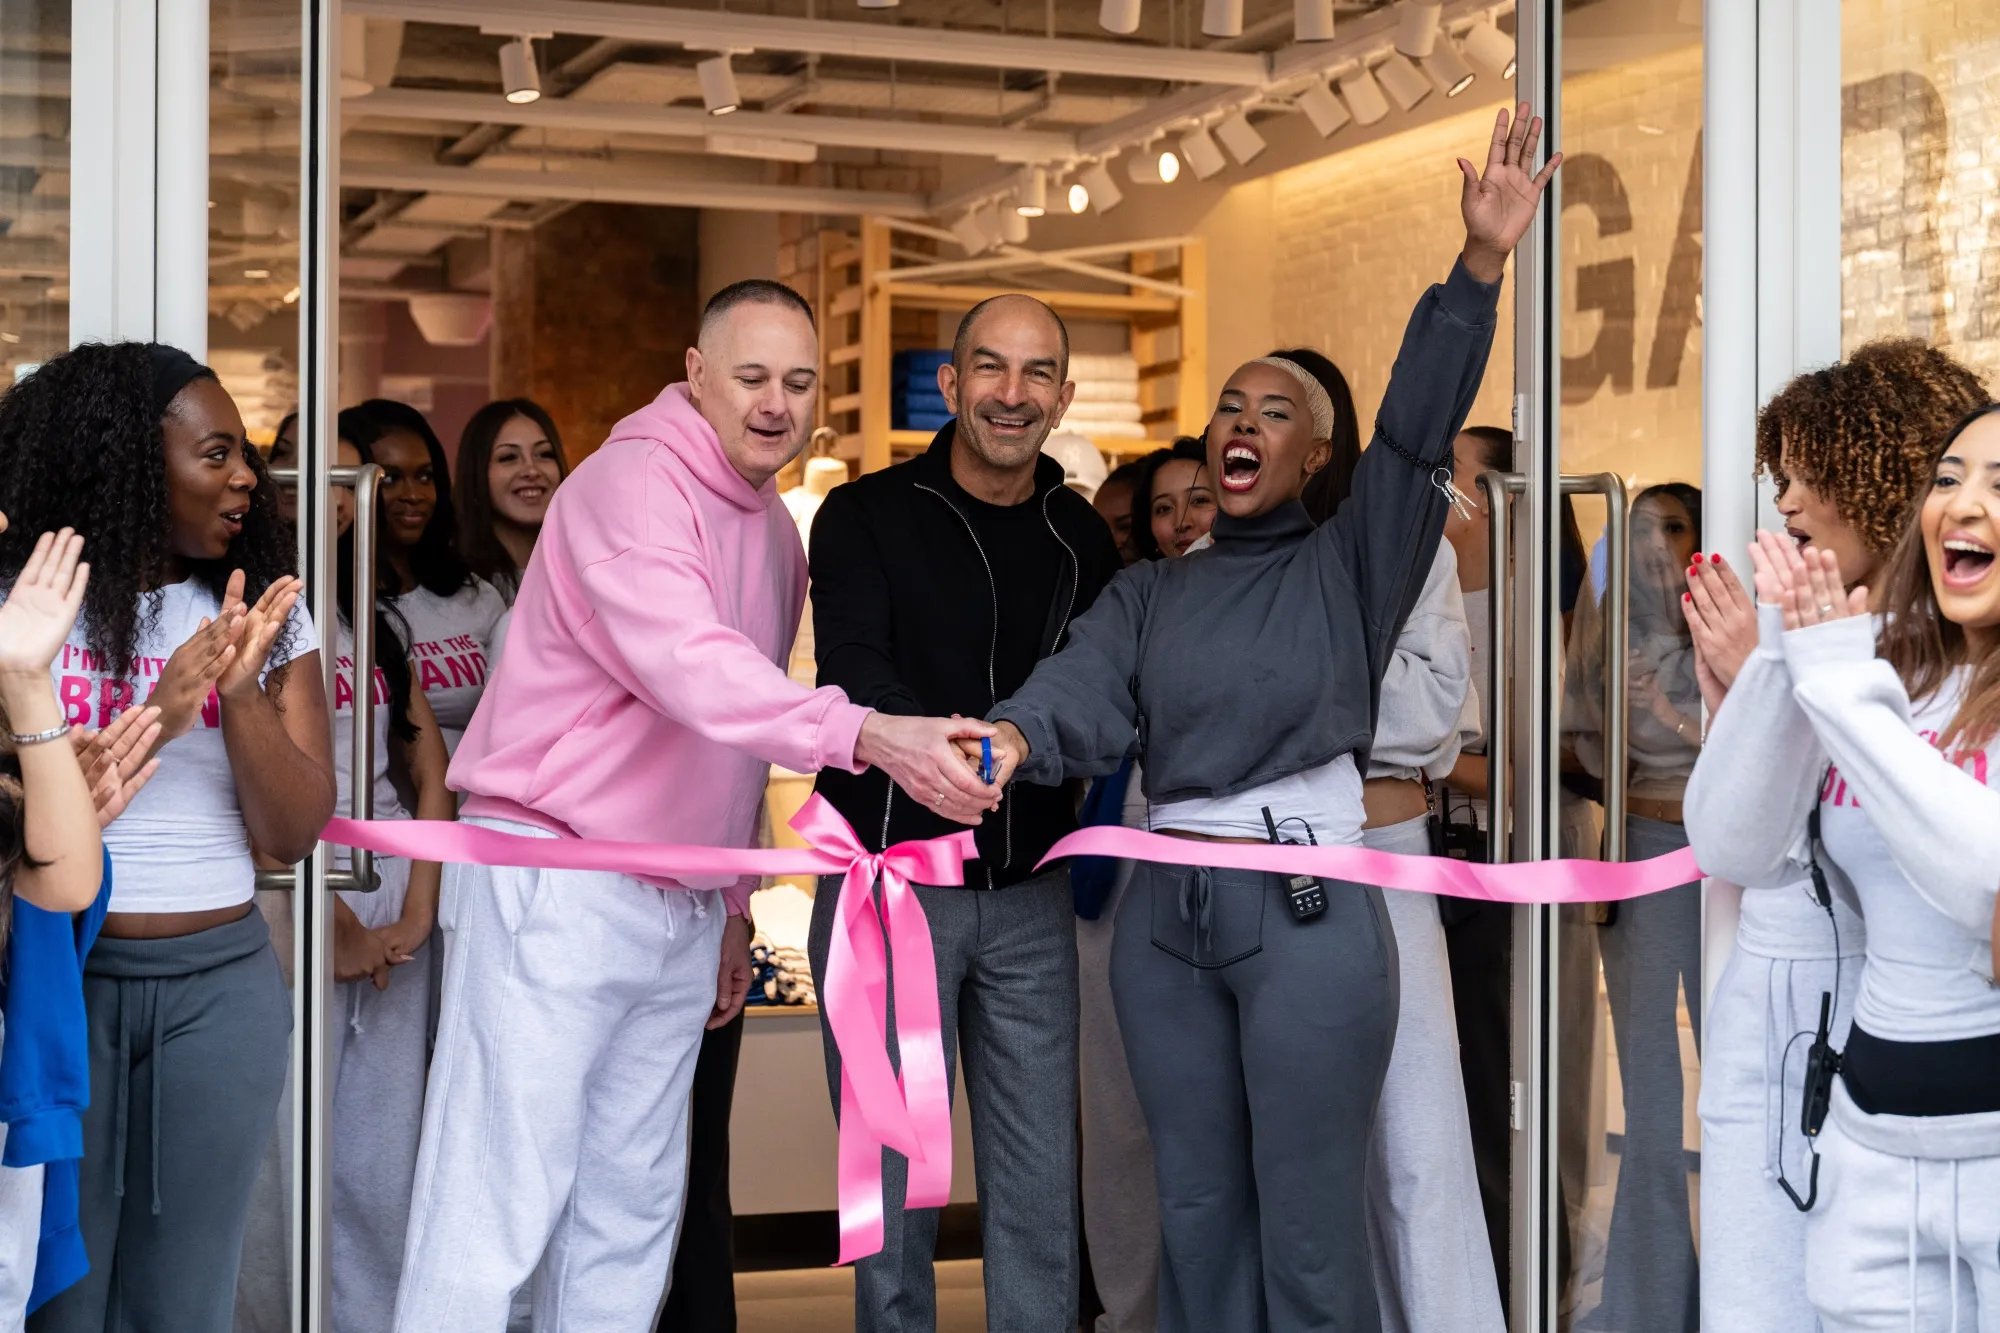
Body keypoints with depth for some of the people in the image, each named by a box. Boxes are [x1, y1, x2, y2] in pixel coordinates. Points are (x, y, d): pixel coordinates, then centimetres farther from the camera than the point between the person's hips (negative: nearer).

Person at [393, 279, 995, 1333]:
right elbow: (690, 664, -31)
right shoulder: (632, 485, -14)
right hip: (552, 886, -8)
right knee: (496, 1206, -8)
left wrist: (732, 903, 20)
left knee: (631, 1212, 11)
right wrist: (866, 735, -42)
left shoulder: (777, 533, 15)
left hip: (682, 909, 9)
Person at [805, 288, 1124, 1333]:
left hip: (1028, 892, 3)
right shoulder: (867, 517, -2)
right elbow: (851, 672, -19)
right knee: (893, 1180, 3)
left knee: (1039, 1185, 6)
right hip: (889, 878, -3)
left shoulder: (1081, 539, 10)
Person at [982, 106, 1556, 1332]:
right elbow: (1086, 690, -4)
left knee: (1308, 1225, -2)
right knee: (1197, 1208, 11)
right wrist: (1011, 739, -28)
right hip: (1166, 910, 4)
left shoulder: (1350, 563, 4)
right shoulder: (1149, 593, 14)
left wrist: (1481, 266, -24)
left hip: (1307, 905, -4)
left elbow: (1421, 425, -10)